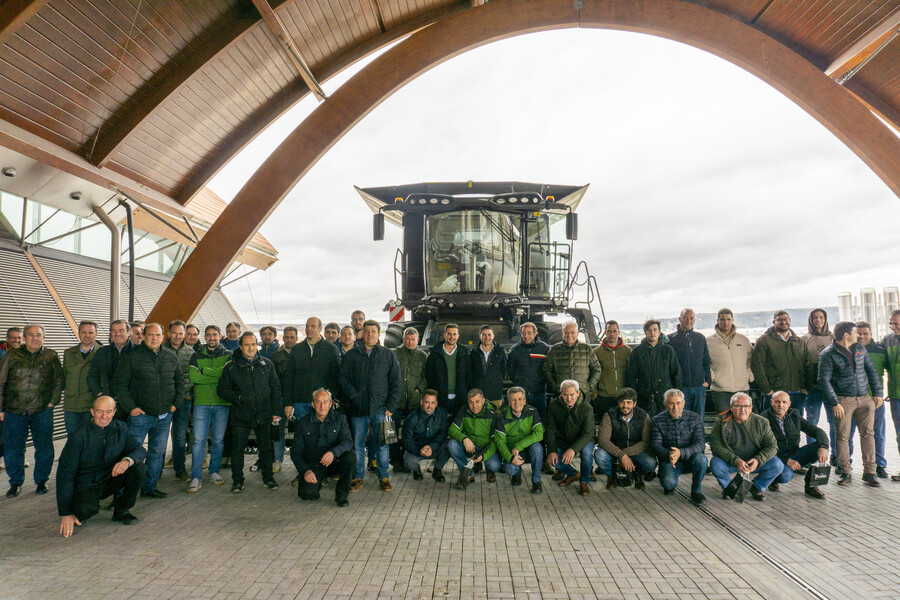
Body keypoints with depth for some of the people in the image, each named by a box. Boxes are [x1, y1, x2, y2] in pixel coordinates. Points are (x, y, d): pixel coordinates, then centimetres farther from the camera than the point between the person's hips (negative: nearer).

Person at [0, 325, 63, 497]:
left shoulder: (51, 356, 5)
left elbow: (59, 381, 11)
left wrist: (53, 401, 1)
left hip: (42, 410, -1)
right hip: (14, 411, 1)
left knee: (44, 447, 2)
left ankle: (41, 480, 19)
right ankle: (16, 483, 22)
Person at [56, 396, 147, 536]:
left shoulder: (121, 428, -4)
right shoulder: (79, 436, -17)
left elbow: (140, 450, -4)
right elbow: (65, 473, -16)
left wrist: (127, 460, -31)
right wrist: (65, 514, -21)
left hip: (111, 481, 4)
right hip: (86, 487, -4)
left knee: (139, 468, -21)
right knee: (87, 509, -35)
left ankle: (122, 511, -1)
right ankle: (78, 512, 5)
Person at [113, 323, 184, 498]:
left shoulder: (171, 357, 9)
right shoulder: (131, 356, -4)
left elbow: (180, 381, 18)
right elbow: (119, 384, -4)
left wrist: (176, 403, 8)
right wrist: (130, 407, -10)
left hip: (164, 416, 4)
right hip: (141, 414, -4)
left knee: (158, 452, 11)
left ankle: (150, 487, 23)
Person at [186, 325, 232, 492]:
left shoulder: (228, 355, 8)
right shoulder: (197, 356, 10)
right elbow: (193, 376, -7)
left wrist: (205, 371, -12)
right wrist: (217, 375, -11)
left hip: (222, 403, 0)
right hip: (201, 403, 0)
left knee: (218, 440, 7)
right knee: (199, 441, -5)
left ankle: (214, 472, 21)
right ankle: (196, 477, 0)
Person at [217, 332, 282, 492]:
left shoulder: (267, 364, 7)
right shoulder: (231, 367, 2)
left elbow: (275, 388, 9)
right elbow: (222, 389, 4)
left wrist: (276, 411, 3)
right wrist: (237, 398, -13)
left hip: (264, 415, 1)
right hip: (240, 416, -1)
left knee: (266, 448, 10)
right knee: (237, 450, 3)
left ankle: (268, 478, 25)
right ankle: (237, 481, 19)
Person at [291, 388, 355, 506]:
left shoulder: (339, 419, -1)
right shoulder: (303, 423, 0)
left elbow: (348, 442, -13)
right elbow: (295, 451, -1)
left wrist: (333, 452, -34)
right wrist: (305, 470, -17)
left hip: (334, 463, 0)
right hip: (312, 466, 0)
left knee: (350, 456, -30)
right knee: (307, 493, -25)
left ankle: (342, 493, -7)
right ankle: (316, 484, 14)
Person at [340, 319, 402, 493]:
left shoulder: (389, 355, 8)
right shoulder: (351, 355, 10)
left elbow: (396, 383, 5)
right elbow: (344, 378, 5)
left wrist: (391, 407, -3)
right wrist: (354, 396, -9)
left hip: (380, 408, -1)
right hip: (357, 408, 1)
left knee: (382, 444, 2)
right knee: (357, 445, 6)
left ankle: (384, 477, 15)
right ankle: (358, 477, 19)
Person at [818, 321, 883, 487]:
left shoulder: (860, 349, 11)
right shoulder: (828, 354, -7)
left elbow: (872, 371, 19)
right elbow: (824, 380, -10)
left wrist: (877, 393, 11)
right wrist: (834, 403, -14)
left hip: (865, 398, 5)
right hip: (843, 400, -5)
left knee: (868, 434, 4)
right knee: (842, 436, 0)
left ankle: (869, 472, 12)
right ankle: (845, 472, 10)